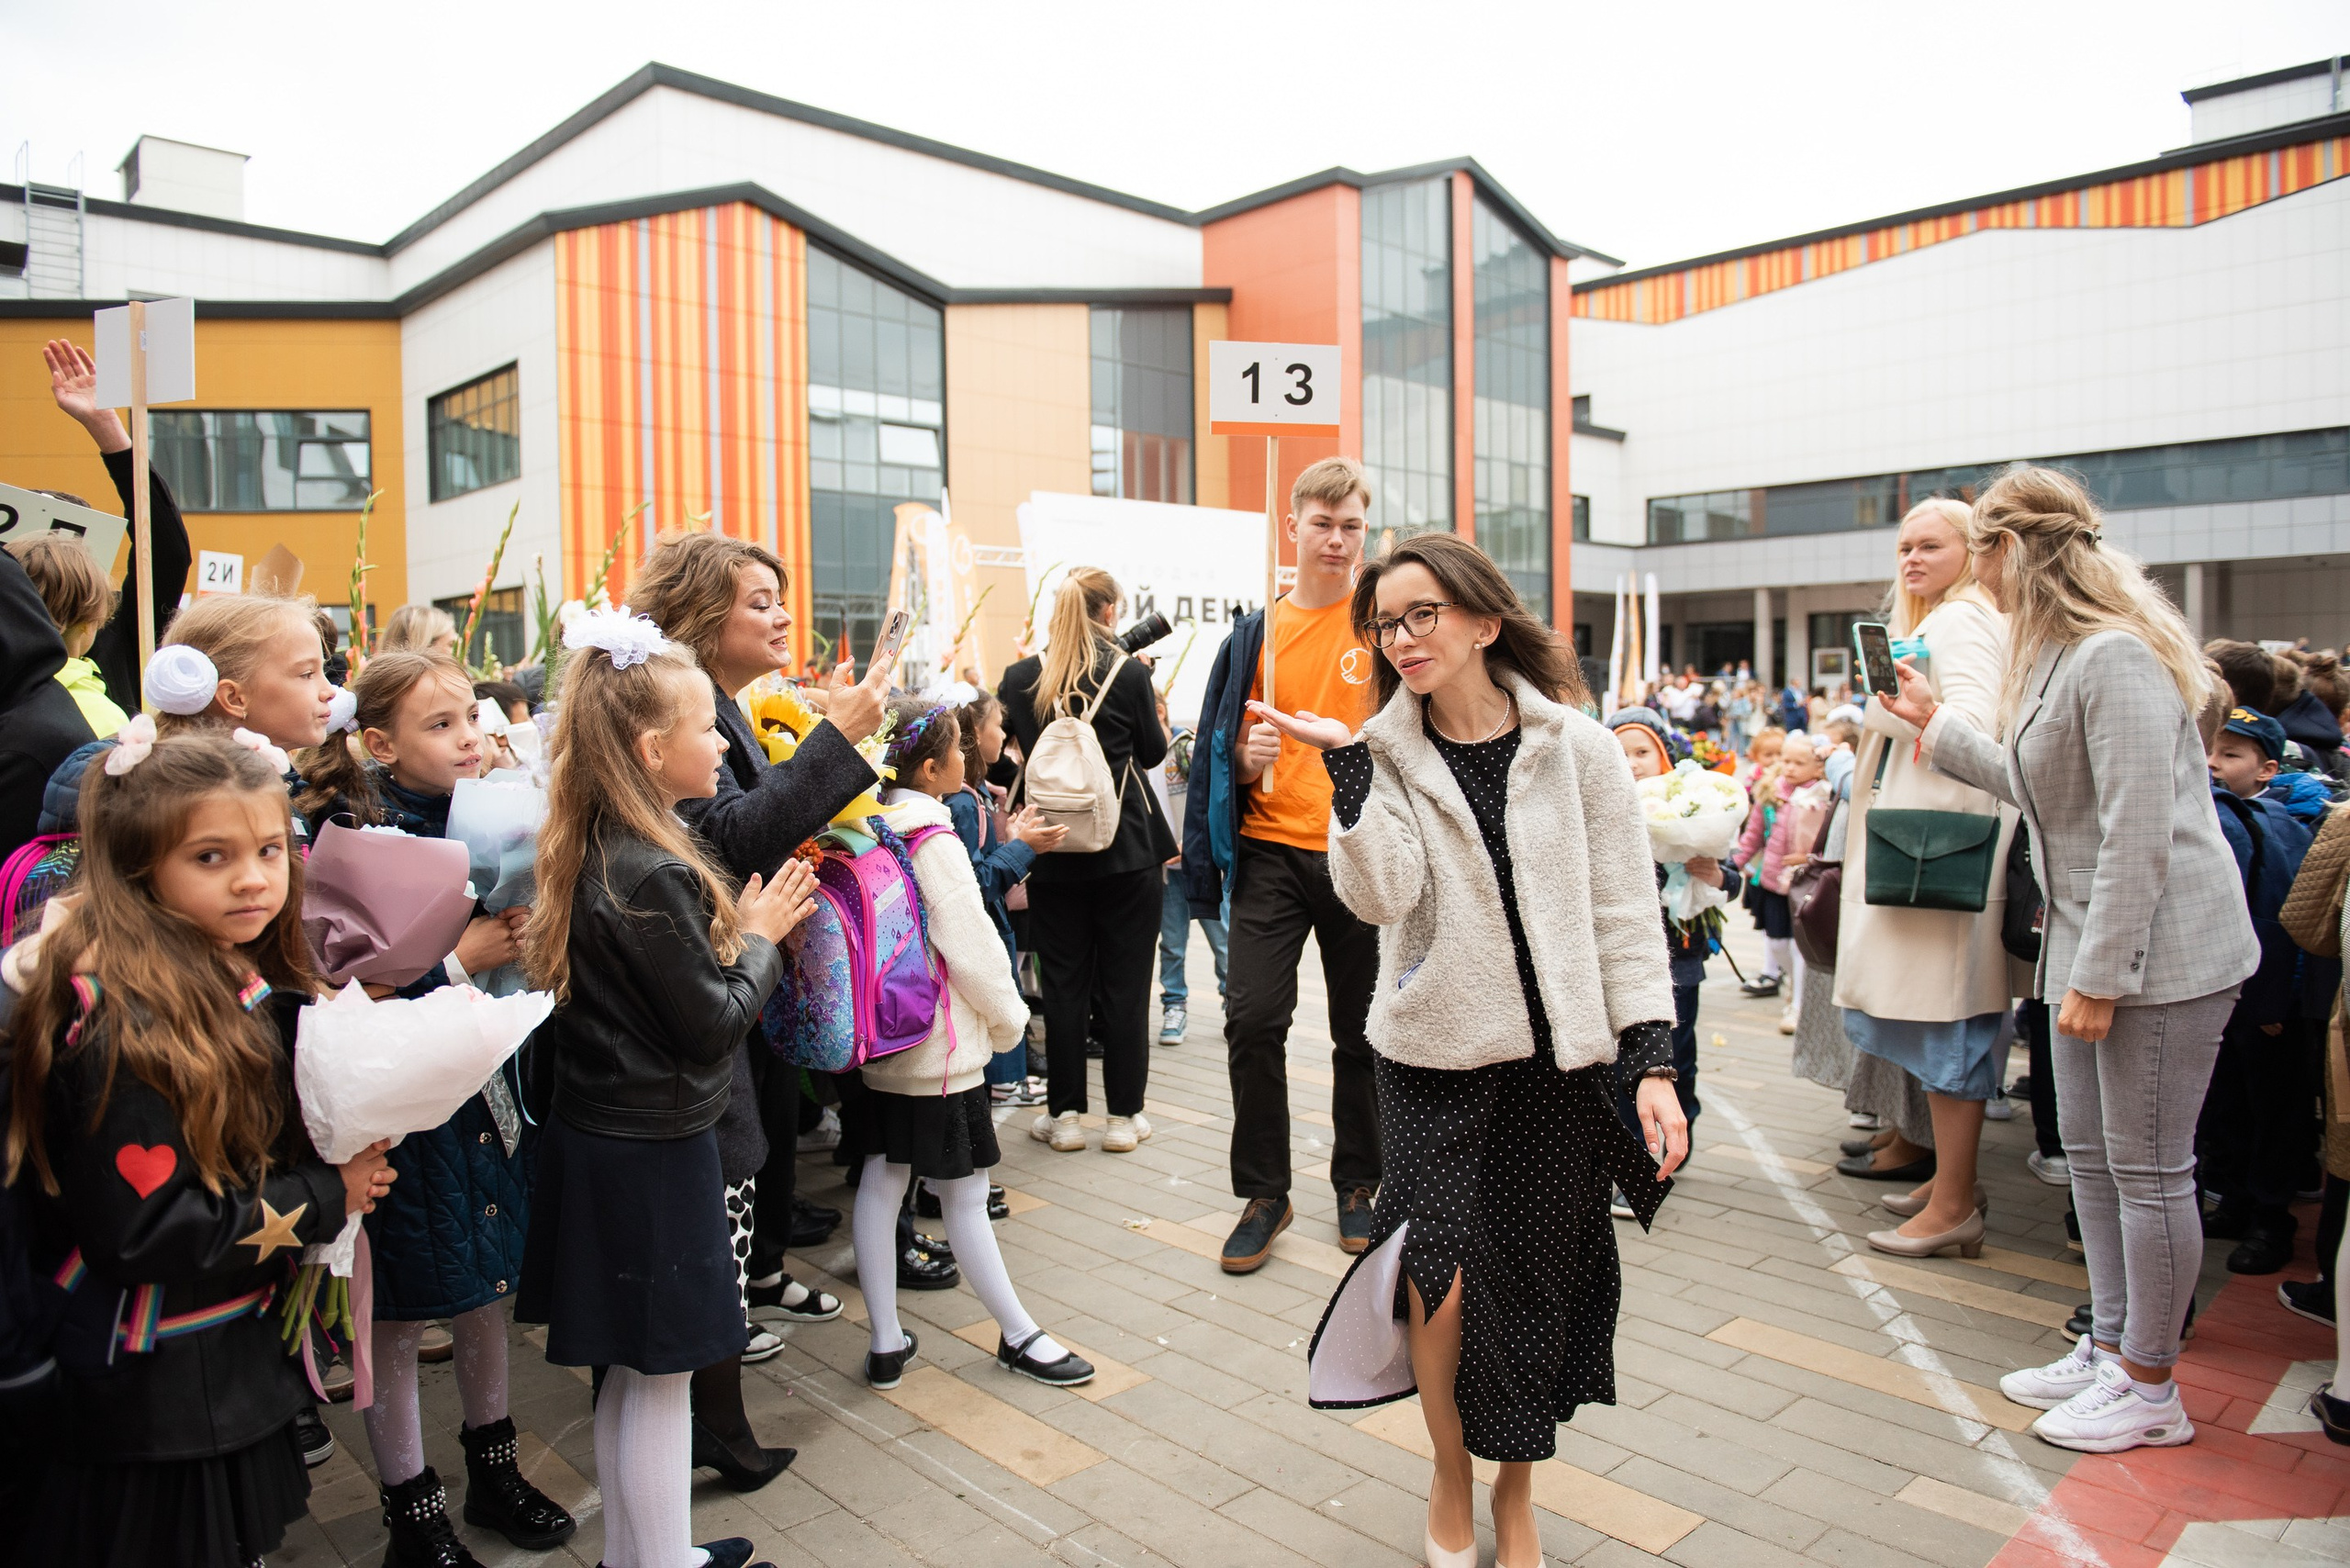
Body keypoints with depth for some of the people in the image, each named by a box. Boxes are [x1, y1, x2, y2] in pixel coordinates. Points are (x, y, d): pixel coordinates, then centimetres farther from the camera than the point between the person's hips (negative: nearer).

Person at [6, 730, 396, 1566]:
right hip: (155, 1408, -8)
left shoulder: (250, 987, 1)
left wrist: (353, 1152, -4)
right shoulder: (123, 1031, -26)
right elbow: (142, 1231, -27)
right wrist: (326, 1197, -18)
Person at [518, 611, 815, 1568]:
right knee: (660, 1376, 7)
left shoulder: (596, 853, 4)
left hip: (602, 1137, 9)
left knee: (633, 1372, 22)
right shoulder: (654, 875, -25)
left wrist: (742, 924, 4)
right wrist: (759, 938, -7)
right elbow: (714, 1028, -21)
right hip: (653, 1156, -9)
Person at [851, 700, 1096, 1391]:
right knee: (964, 1194, 3)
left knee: (880, 1180, 11)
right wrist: (1008, 1016, -2)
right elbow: (970, 944, -16)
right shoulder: (934, 841, -17)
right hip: (940, 1048, -7)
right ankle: (1018, 1335, 18)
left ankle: (886, 1342, 19)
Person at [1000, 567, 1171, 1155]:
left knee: (1064, 981, 9)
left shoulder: (1022, 677, 0)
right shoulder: (1129, 673, -6)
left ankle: (1065, 1114, 16)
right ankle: (1124, 1115, 13)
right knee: (1126, 980, 6)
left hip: (1053, 850, 2)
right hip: (1127, 848, -2)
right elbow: (1153, 752, 7)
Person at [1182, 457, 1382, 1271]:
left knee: (1361, 1029, 10)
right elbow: (1221, 749, 10)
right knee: (1253, 1017, -5)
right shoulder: (1256, 633, 7)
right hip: (1272, 848, 1)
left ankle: (1359, 1182, 29)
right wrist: (1246, 756, -11)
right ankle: (1264, 1191, 13)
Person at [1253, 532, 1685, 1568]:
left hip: (1558, 1062, 0)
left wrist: (1652, 1063, -9)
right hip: (1434, 1059, 0)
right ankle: (1450, 1477, 20)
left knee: (1536, 1287, 8)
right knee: (1445, 1275, -12)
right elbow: (1382, 897, -14)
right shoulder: (1387, 753, 0)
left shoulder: (1578, 748, -3)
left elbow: (1625, 917, -2)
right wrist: (1348, 763, -19)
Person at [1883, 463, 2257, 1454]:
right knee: (2091, 1154, 17)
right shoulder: (2056, 654, 11)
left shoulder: (2116, 656, -20)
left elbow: (2139, 833, -23)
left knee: (2147, 1168, 2)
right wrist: (1936, 726, 26)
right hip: (2088, 943, 10)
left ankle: (2149, 1387, 18)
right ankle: (2109, 1346, 31)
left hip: (2161, 951, -10)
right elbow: (2037, 788, 19)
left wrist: (2101, 975, -21)